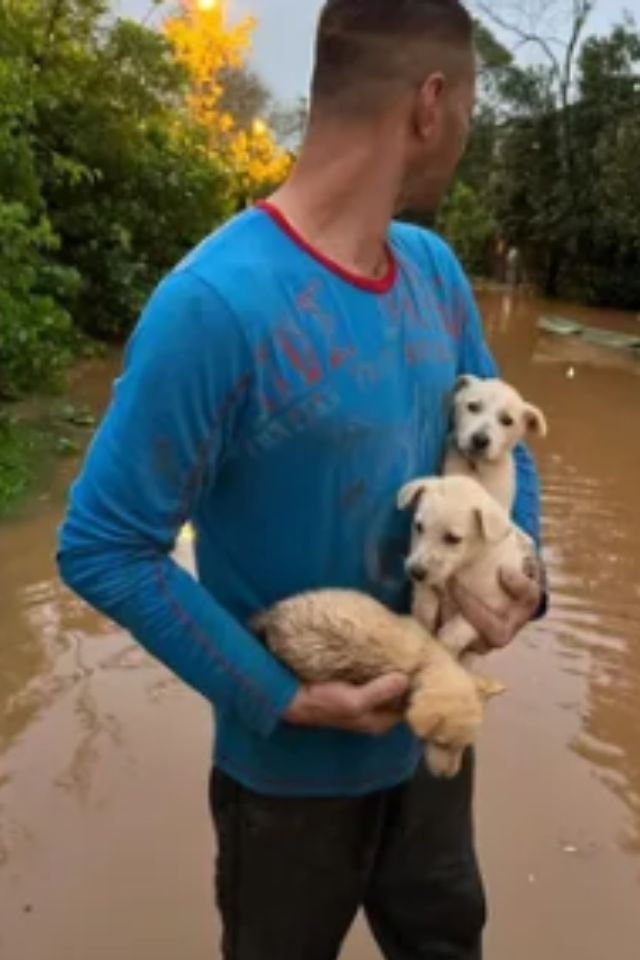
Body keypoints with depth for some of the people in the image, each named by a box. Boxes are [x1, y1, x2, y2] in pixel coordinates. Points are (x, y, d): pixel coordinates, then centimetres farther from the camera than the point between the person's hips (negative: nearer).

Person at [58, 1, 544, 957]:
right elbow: (101, 548, -22)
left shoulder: (437, 271, -5)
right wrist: (281, 699, -21)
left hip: (433, 725, 6)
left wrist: (514, 563, -12)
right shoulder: (217, 303, -27)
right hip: (296, 764, -6)